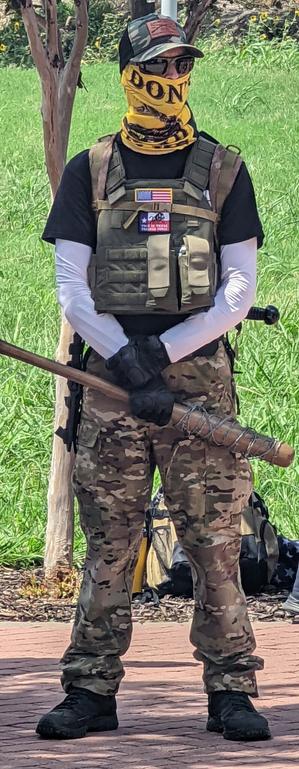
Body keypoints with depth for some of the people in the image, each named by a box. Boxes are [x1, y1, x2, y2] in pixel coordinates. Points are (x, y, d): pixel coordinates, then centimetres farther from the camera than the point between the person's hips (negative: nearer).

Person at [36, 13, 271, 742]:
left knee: (214, 539, -5)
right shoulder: (89, 172, 10)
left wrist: (162, 353, -9)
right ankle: (91, 690, 2)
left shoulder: (222, 171, 9)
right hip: (113, 374, 0)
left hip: (199, 372, 0)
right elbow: (71, 287, 4)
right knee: (108, 543, -1)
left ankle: (231, 690, -2)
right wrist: (128, 363, -10)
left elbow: (239, 290, 3)